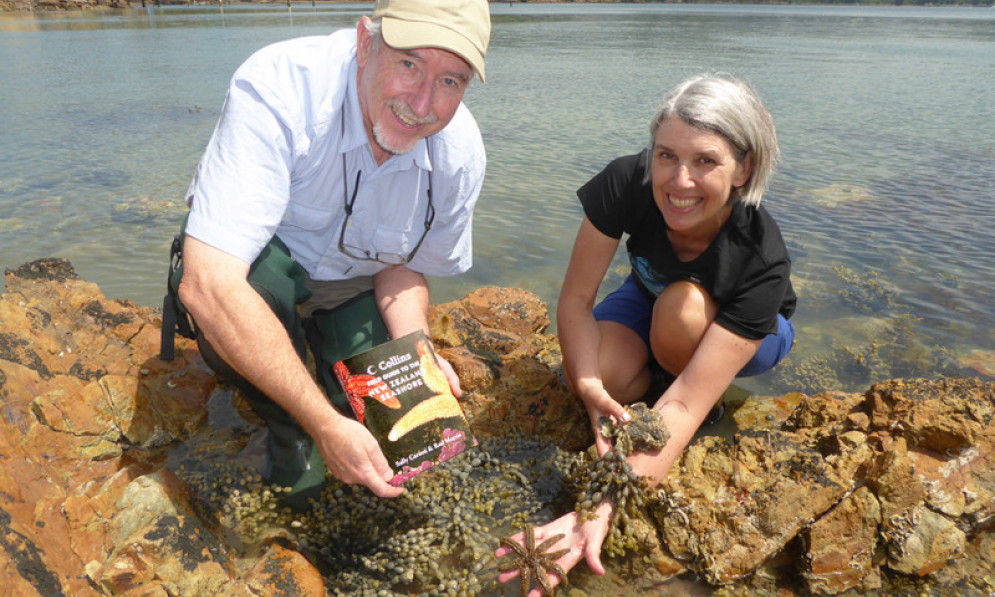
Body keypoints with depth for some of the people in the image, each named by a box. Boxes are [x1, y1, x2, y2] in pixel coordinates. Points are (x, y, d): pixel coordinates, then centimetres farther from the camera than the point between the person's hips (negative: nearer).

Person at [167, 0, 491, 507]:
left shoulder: (461, 154, -19)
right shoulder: (276, 89, -36)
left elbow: (403, 264, -2)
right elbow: (206, 284, -43)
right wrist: (324, 424, -43)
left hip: (348, 288, 4)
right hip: (249, 272, -3)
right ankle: (291, 436, -7)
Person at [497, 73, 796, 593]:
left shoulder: (762, 261, -39)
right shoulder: (626, 182, -33)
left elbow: (684, 405, -44)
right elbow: (575, 300, -27)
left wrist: (602, 509, -56)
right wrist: (593, 390, -46)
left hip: (752, 330, -2)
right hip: (649, 294, 3)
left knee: (682, 308, -38)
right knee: (599, 372, -29)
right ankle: (662, 370, 5)